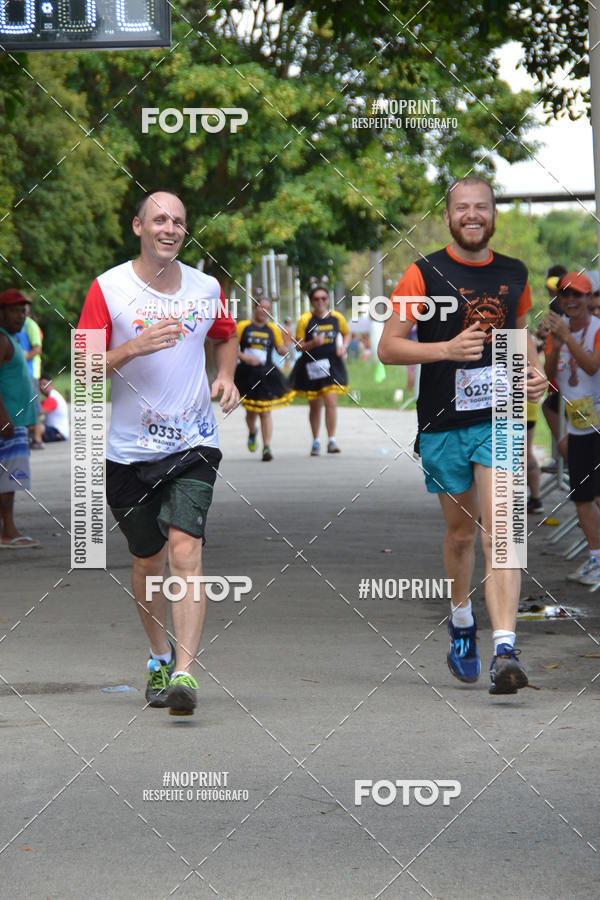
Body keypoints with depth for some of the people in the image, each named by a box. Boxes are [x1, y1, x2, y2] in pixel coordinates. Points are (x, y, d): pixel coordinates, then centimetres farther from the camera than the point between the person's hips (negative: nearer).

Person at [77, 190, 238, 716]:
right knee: (148, 559, 11)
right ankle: (160, 655, 34)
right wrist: (133, 348, -25)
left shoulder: (206, 289, 5)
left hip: (193, 442, 0)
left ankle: (184, 673, -22)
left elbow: (227, 336, 27)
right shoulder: (108, 288, -4)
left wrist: (226, 377, 7)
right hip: (129, 448, 0)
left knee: (186, 549, -17)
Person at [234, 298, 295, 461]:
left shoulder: (273, 329, 6)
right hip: (247, 374, 0)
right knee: (251, 411, 8)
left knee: (265, 411, -7)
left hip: (266, 375, 0)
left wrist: (284, 345, -12)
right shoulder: (243, 326, 0)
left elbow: (281, 351, 10)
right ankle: (252, 433, 41)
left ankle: (266, 447, -5)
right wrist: (244, 357, -14)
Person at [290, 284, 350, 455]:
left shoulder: (337, 318, 0)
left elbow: (346, 334, 19)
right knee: (315, 405, 9)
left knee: (331, 402, -14)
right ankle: (315, 441, 25)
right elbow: (299, 345, -4)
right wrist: (313, 343, -23)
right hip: (311, 367, 0)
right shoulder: (305, 320, -7)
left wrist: (343, 346, 0)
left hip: (332, 366, 0)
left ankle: (331, 440, -9)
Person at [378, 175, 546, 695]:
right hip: (443, 424, -1)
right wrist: (447, 349, -20)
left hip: (498, 420, 1)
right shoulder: (424, 274, -3)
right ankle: (461, 621, 40)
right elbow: (388, 347, -6)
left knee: (498, 534, -14)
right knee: (461, 532, 13)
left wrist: (534, 370, 7)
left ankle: (505, 651, -23)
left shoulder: (513, 275, 8)